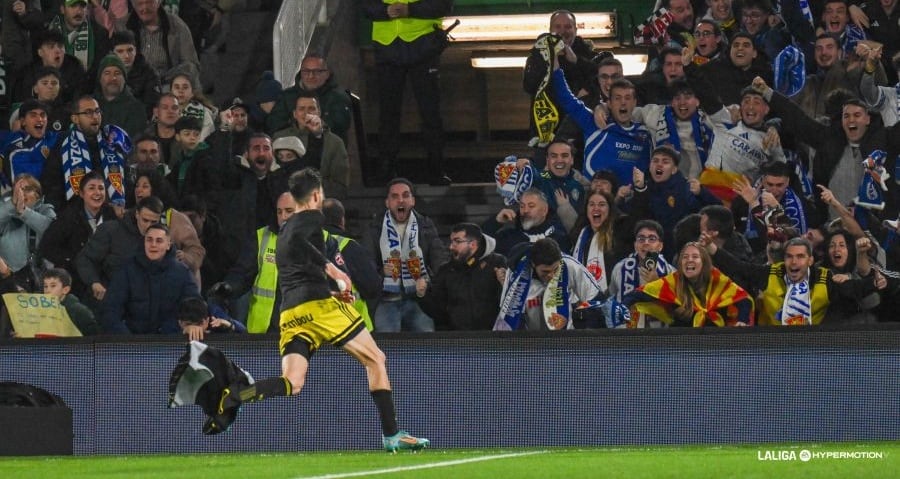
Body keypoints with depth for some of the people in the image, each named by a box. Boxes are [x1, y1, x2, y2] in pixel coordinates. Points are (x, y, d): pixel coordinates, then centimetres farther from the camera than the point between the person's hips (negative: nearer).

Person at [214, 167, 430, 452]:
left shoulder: (284, 231, 27)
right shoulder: (312, 218, 2)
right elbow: (296, 241, -18)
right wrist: (329, 267, -17)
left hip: (289, 315, 7)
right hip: (318, 303, -7)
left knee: (292, 386, -5)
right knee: (375, 359, 6)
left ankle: (234, 397, -30)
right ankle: (391, 435, 0)